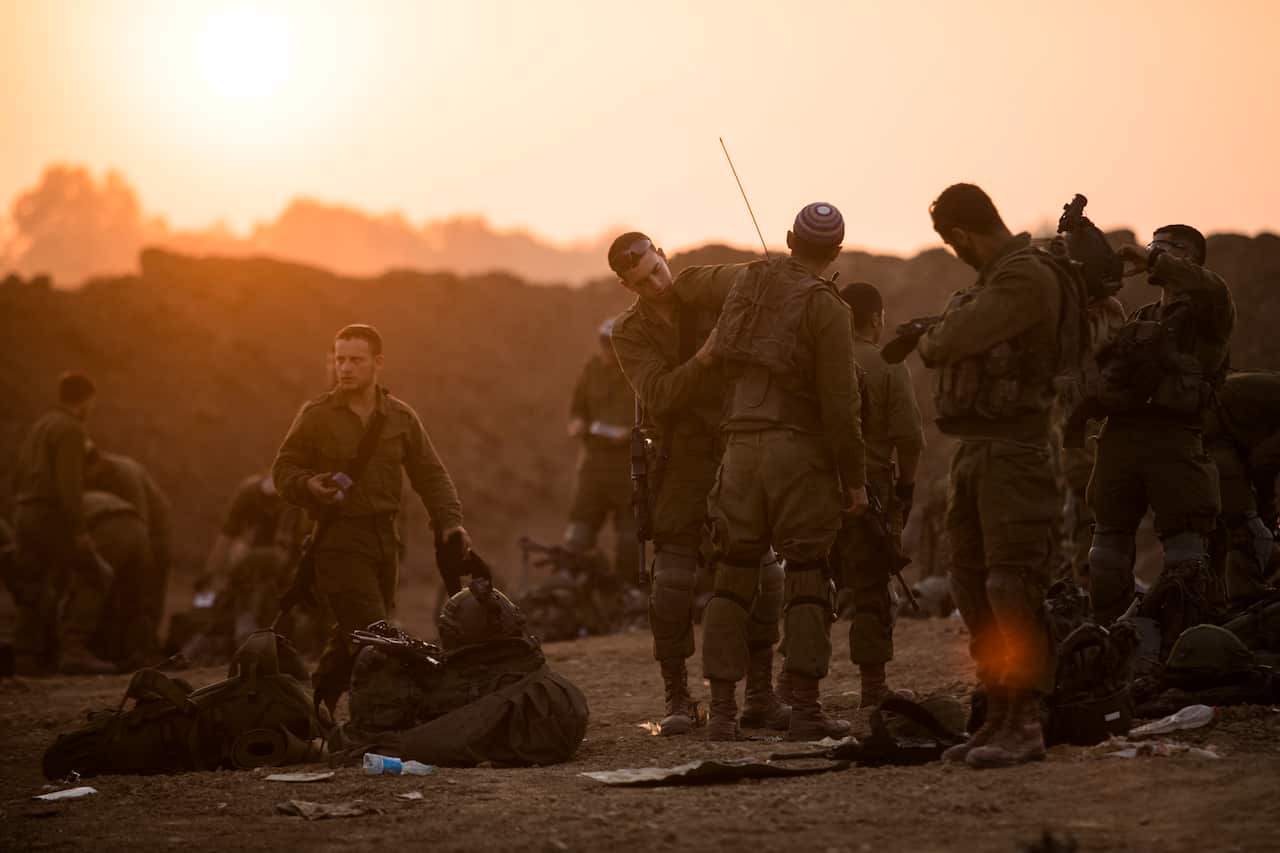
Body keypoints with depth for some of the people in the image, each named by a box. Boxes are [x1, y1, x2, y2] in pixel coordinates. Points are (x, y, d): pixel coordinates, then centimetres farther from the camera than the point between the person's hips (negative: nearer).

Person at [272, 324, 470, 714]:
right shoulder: (317, 415, -2)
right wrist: (308, 486, -19)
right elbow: (283, 469, 3)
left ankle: (312, 705, 27)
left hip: (383, 538, 5)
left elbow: (430, 475, 9)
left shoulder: (401, 417, 7)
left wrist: (449, 521, -5)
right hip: (338, 539, -5)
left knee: (351, 638, 12)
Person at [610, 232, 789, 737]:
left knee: (762, 572, -3)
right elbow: (659, 395, -15)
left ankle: (759, 695, 6)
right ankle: (677, 699, 5)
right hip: (681, 462, 0)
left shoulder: (706, 286, 0)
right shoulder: (631, 333, 0)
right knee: (673, 579, -5)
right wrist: (703, 360, -29)